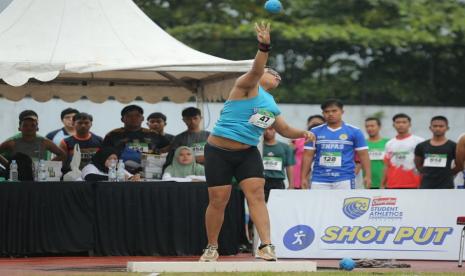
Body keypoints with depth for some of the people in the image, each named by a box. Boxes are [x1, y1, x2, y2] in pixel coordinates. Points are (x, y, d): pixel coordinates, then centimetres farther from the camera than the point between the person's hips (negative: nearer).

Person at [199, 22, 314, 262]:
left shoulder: (271, 105, 17)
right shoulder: (247, 86, -5)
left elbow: (284, 130, 26)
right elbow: (256, 70, -26)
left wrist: (302, 133, 5)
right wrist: (264, 47, -44)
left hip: (248, 153, 6)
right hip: (219, 151, -6)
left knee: (256, 195, -13)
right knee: (217, 201, -2)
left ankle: (266, 246, -21)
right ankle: (211, 248, 15)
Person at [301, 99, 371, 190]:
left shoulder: (354, 132, 5)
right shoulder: (315, 132, 9)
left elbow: (363, 155, 5)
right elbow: (308, 156, 11)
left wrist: (368, 176, -4)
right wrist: (304, 177, 5)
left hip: (344, 180, -2)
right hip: (319, 180, 2)